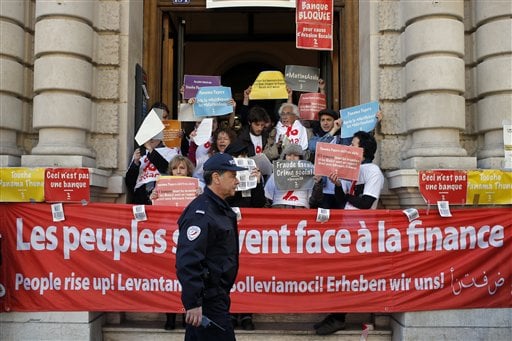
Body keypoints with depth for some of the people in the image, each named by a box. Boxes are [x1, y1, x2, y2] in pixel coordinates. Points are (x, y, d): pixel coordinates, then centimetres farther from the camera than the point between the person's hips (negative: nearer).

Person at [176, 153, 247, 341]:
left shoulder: (222, 209, 13)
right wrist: (193, 303, -28)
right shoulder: (200, 212, -19)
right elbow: (188, 261, -26)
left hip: (218, 295, 10)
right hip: (206, 299, -10)